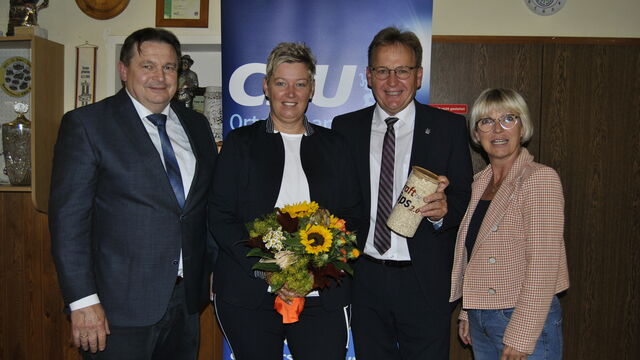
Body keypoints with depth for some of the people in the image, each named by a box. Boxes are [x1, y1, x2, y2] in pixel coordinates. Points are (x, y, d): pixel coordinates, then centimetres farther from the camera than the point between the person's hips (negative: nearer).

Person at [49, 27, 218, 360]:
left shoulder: (196, 125, 11)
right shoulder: (86, 124, -5)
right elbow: (68, 217, -10)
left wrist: (217, 270, 9)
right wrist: (82, 300, -14)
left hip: (186, 300, 5)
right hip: (120, 306, -5)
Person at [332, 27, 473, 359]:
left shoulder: (449, 127, -1)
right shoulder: (345, 128, 5)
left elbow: (463, 199, -2)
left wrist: (444, 210, -24)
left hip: (425, 282, -2)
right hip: (364, 278, 2)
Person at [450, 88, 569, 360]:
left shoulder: (539, 179, -14)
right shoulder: (480, 183, 8)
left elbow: (542, 265, -19)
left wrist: (521, 337, -19)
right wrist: (467, 313, 13)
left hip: (526, 318, -7)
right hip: (481, 319, 7)